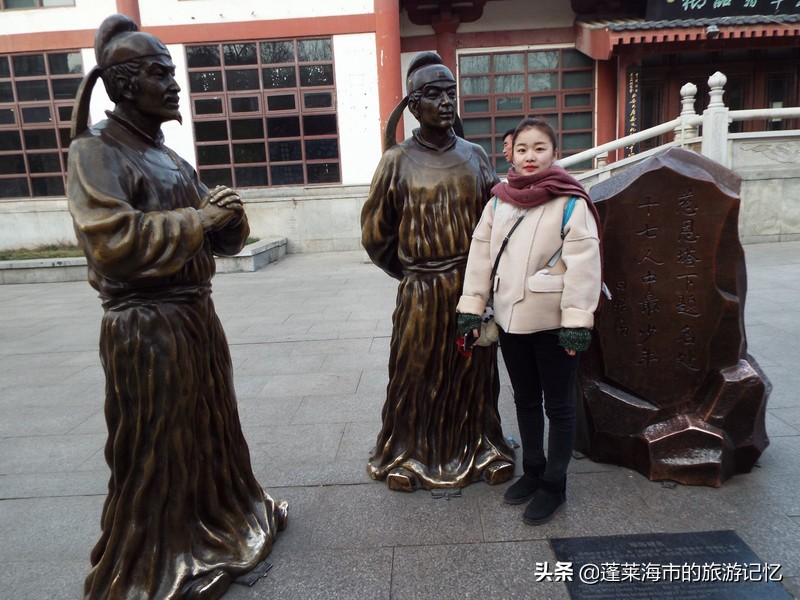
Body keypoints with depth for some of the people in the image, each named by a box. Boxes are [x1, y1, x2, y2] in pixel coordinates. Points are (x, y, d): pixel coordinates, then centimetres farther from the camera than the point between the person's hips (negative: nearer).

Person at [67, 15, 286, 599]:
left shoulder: (168, 157, 12)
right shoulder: (94, 152, -10)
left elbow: (229, 236, 12)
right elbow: (114, 240, -26)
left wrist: (226, 211, -11)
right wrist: (201, 220, -18)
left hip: (197, 315, 8)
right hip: (145, 328, -7)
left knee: (210, 429, 21)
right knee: (156, 452, 7)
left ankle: (220, 517, 43)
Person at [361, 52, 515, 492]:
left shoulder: (474, 155, 4)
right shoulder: (397, 161, -4)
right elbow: (374, 233, 2)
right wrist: (410, 269, 8)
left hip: (473, 285, 3)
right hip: (421, 291, -2)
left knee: (473, 371, 13)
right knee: (416, 373, 9)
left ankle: (479, 447, 33)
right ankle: (409, 453, 28)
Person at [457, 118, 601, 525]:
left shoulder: (570, 202, -10)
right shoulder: (499, 200, 5)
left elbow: (582, 264, -15)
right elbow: (480, 253, 6)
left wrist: (577, 321, -19)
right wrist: (471, 306, 2)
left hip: (552, 321, -5)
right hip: (510, 318, 6)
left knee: (558, 405, 9)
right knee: (525, 399, 19)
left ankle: (554, 484, 26)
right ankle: (532, 471, 38)